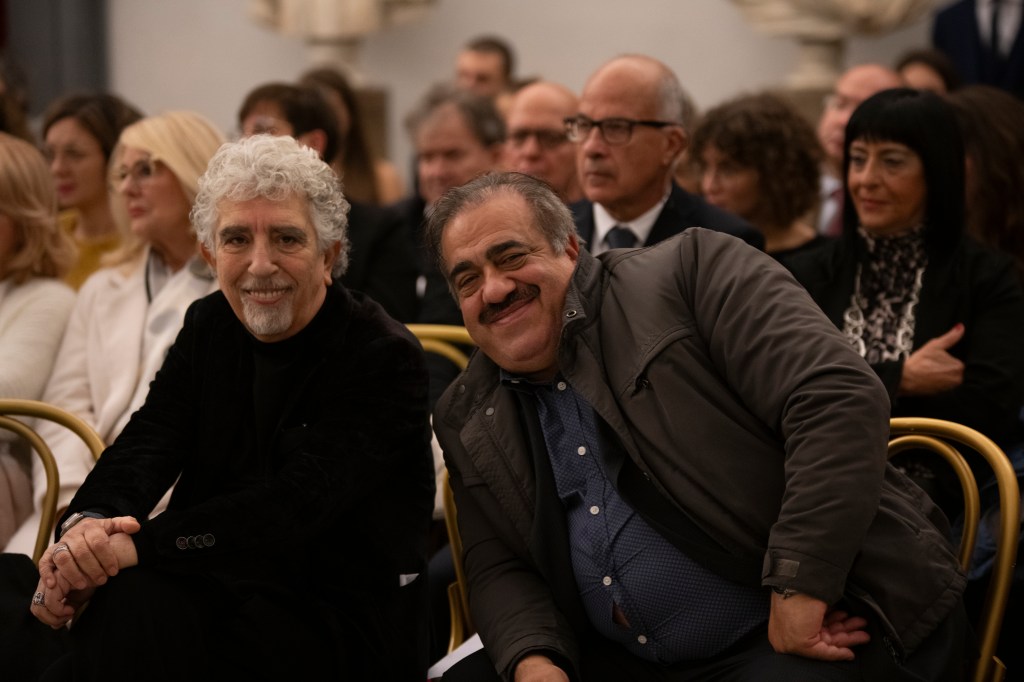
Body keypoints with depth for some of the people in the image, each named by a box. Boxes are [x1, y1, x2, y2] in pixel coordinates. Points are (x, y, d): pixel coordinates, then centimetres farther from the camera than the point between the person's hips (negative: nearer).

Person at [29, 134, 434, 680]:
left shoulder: (385, 358, -11)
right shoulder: (209, 325, 10)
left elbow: (292, 506, -23)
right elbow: (147, 442, -4)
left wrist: (139, 545, -32)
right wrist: (89, 524, -28)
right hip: (224, 584, 5)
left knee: (134, 605, -29)